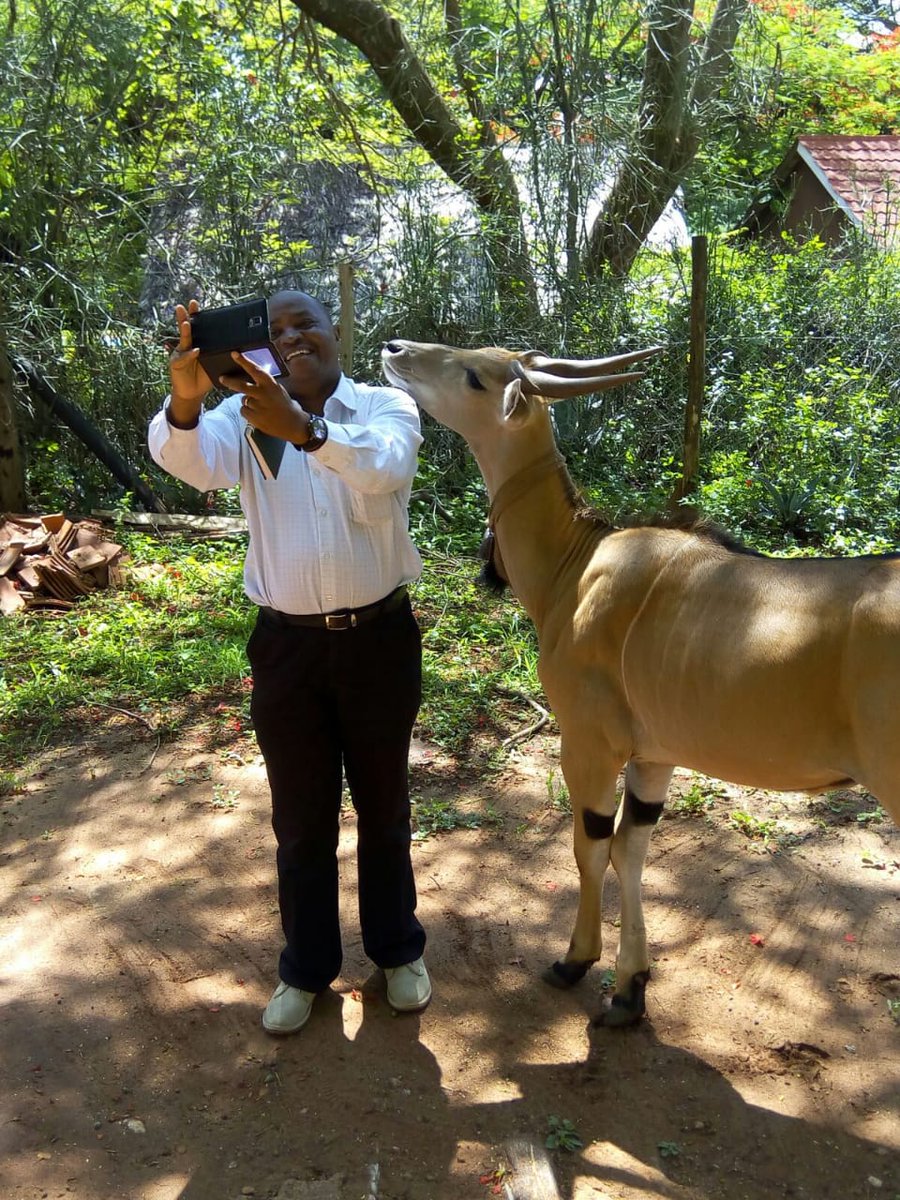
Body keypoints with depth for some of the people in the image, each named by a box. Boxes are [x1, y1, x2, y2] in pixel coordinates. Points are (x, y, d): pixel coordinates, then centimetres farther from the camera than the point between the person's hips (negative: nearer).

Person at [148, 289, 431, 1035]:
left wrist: (303, 428, -45)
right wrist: (185, 401, -43)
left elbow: (384, 463, -27)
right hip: (288, 646, 1)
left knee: (383, 808, 16)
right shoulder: (245, 415, 0)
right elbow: (191, 461, -22)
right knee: (302, 819, 14)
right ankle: (307, 967, 35)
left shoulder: (387, 406, -4)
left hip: (379, 638, -1)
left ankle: (398, 950, 38)